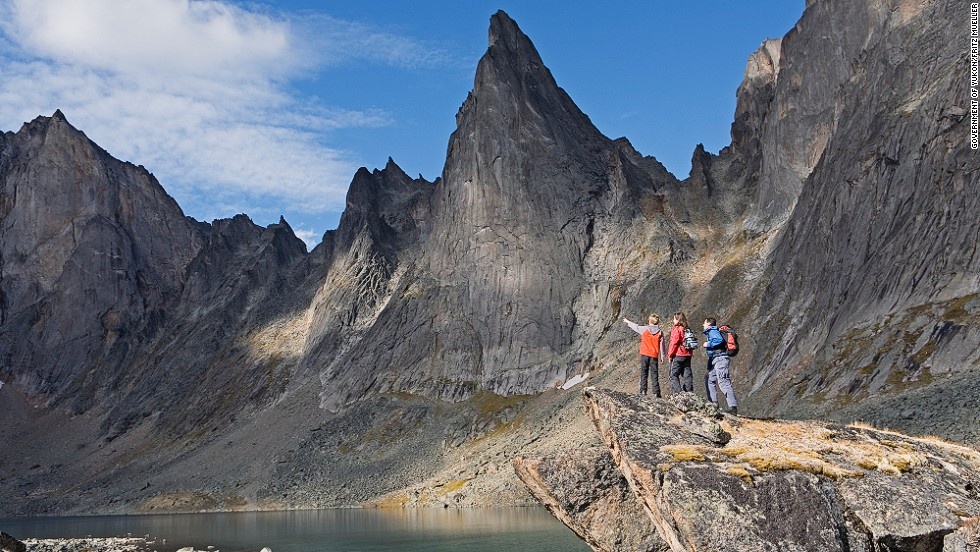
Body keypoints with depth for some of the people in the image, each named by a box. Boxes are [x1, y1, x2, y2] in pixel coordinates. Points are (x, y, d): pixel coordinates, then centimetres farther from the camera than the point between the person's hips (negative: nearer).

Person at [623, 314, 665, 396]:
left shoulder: (644, 329, -4)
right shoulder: (660, 332, -2)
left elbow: (636, 327, 13)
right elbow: (661, 345, 0)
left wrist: (628, 322, 31)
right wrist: (662, 356, 8)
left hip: (645, 354, -1)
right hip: (654, 355, 1)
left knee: (644, 373, 8)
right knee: (654, 374, 3)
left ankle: (643, 390, 2)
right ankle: (656, 392, -4)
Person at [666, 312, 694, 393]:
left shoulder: (677, 329, -10)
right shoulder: (687, 329, 12)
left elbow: (674, 343, -14)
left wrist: (670, 355, -7)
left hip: (678, 356, -7)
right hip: (687, 355, 8)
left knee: (673, 375, -2)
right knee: (687, 375, 9)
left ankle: (678, 392, -12)